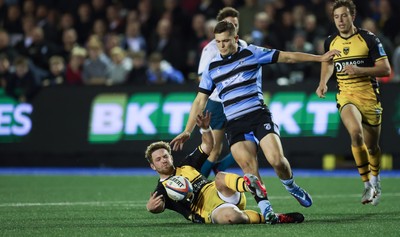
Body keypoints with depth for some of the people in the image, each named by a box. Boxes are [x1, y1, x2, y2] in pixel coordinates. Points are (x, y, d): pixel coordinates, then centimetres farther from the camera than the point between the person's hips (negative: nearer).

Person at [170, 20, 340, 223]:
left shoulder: (252, 53, 4)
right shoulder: (212, 67, 11)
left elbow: (287, 57, 6)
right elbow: (200, 101, 15)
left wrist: (320, 58, 2)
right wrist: (187, 131, 9)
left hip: (259, 115, -2)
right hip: (234, 123, 2)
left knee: (277, 160, -17)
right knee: (250, 172, -15)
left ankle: (291, 187, 12)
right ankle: (265, 209, -11)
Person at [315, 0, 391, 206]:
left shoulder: (369, 39, -8)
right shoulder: (330, 42, 5)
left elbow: (385, 69, -10)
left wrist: (359, 70, -22)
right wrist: (323, 83, 8)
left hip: (369, 97, -1)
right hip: (346, 97, 1)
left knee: (371, 146, 9)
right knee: (355, 132, -29)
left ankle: (375, 179, 43)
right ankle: (367, 185, -22)